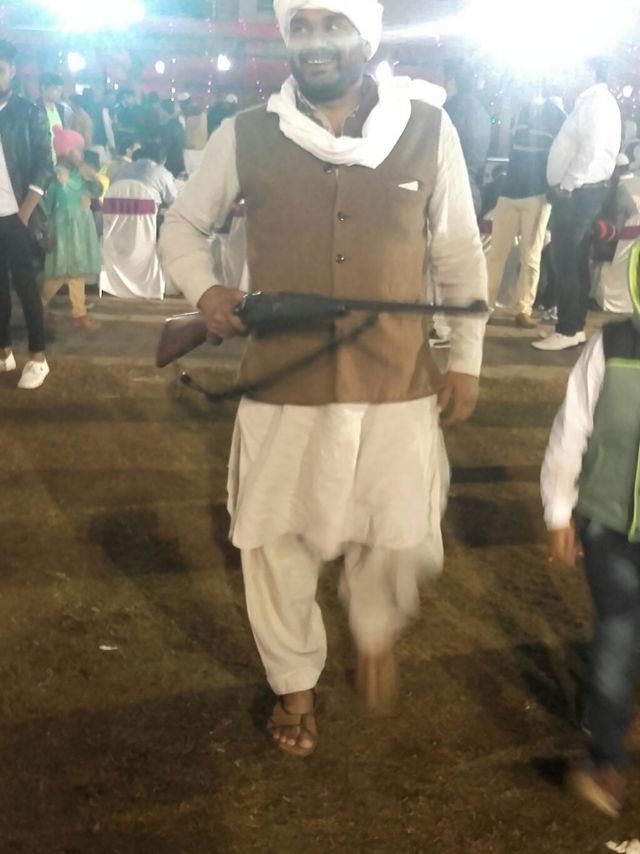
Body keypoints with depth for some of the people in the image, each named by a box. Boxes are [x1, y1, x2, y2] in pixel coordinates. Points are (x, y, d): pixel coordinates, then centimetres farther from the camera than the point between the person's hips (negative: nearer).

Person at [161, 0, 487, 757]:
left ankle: (376, 632, 43)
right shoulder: (244, 137, -3)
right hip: (283, 388, 0)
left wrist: (465, 357, 7)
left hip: (397, 386, 0)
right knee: (278, 546, 9)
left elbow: (459, 252, 7)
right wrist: (204, 290, -9)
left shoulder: (428, 129, -1)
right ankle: (295, 686, 35)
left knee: (403, 545, 7)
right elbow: (182, 226, 10)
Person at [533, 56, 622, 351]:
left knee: (565, 260, -9)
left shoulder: (596, 101, -12)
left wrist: (567, 185, -18)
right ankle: (576, 327, 16)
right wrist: (566, 185, 10)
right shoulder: (595, 102, 19)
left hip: (579, 192, -10)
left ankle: (566, 331, -6)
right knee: (575, 261, 11)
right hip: (582, 191, 10)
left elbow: (591, 148, -22)